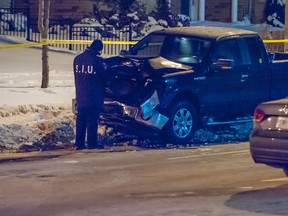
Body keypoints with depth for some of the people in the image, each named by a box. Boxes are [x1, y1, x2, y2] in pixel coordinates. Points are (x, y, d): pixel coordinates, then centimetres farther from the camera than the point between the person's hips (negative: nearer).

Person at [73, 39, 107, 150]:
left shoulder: (77, 59, 7)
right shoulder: (98, 60, -14)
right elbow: (103, 76, -5)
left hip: (80, 96, 6)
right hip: (94, 97, -6)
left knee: (81, 119, 9)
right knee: (92, 120, -2)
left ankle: (79, 142, 9)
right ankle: (92, 143, -1)